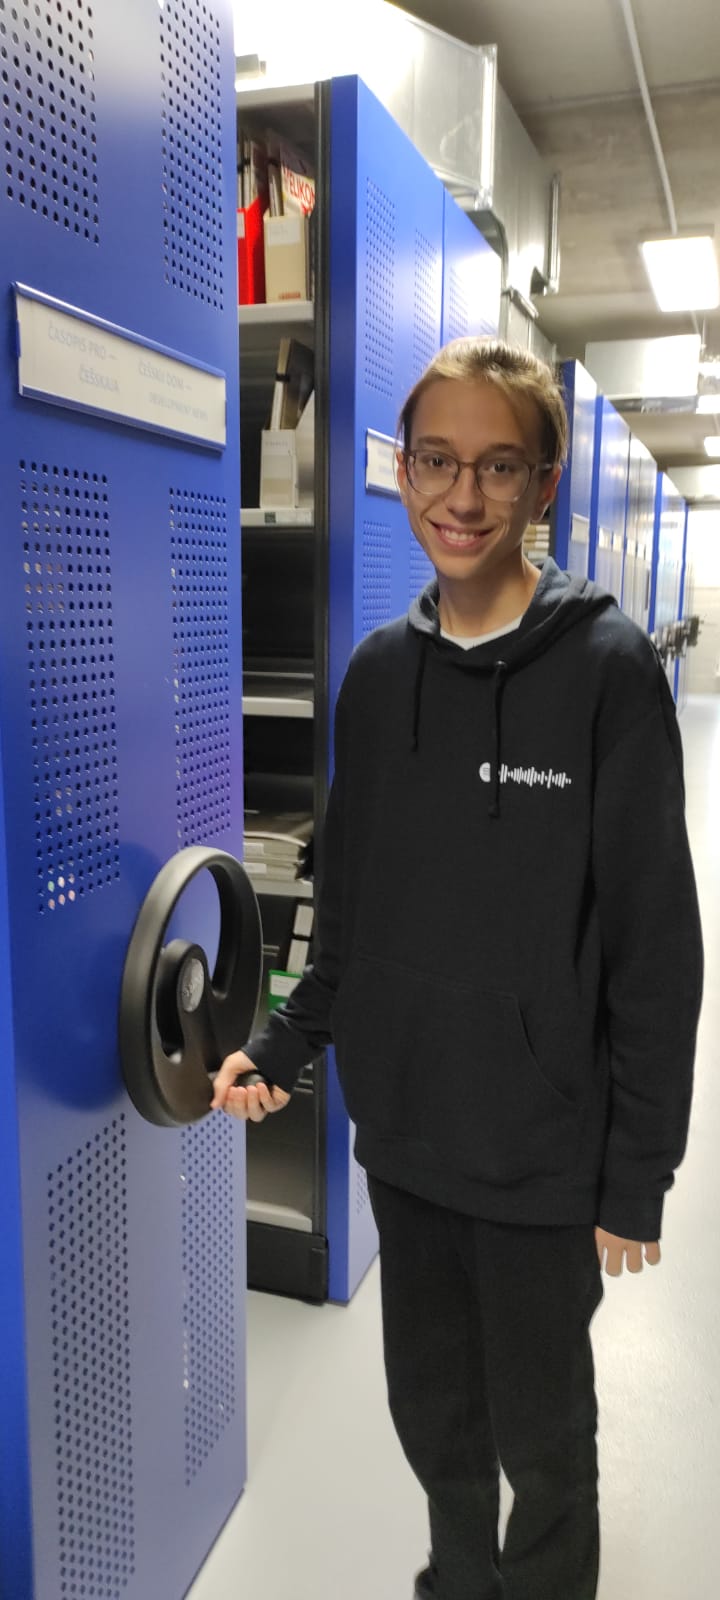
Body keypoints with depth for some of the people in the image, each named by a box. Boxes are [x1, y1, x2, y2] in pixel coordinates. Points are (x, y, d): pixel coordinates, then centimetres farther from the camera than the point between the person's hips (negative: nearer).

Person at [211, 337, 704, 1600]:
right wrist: (286, 1046, 0)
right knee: (432, 1414, 22)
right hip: (402, 1129, 4)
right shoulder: (379, 671, 1)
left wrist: (639, 1173, -10)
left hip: (543, 1150, -4)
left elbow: (656, 946, -12)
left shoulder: (607, 668, -14)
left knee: (539, 1433, 17)